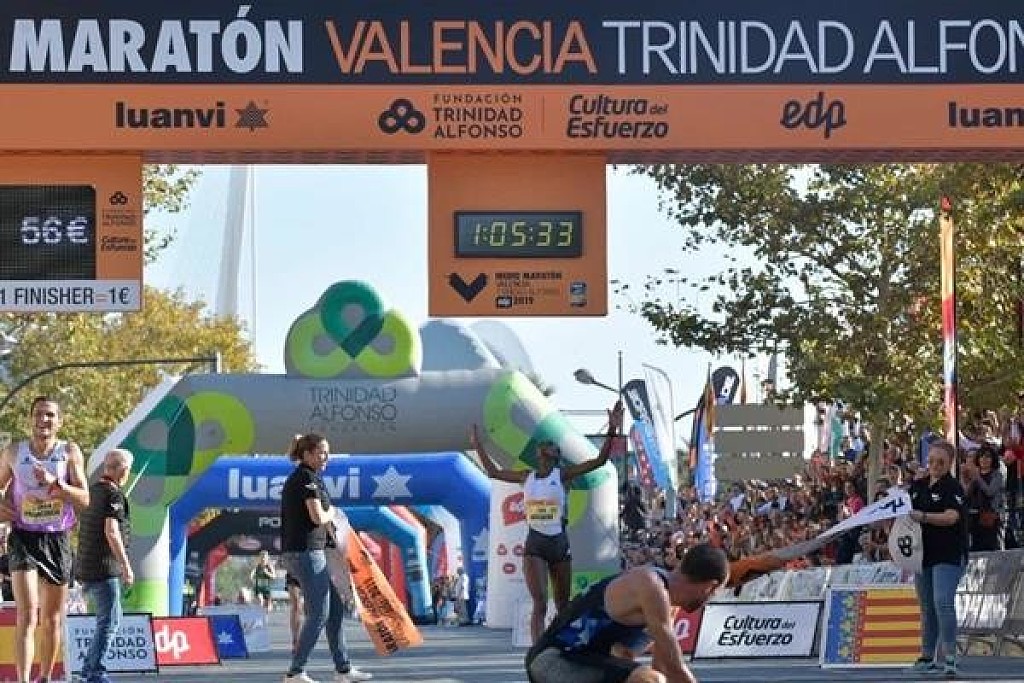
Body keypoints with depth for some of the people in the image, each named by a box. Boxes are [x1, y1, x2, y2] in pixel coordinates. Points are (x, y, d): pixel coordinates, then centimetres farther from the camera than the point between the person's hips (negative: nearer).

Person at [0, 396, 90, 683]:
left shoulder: (70, 452, -1)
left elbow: (84, 499, -9)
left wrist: (54, 483, -24)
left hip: (57, 540, 2)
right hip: (24, 537, -1)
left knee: (53, 619, 11)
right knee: (27, 614, -17)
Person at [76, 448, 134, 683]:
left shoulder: (92, 492, 16)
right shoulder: (114, 494, -12)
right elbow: (111, 532, -22)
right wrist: (126, 565, -19)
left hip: (87, 567, 9)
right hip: (104, 567, -9)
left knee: (108, 620, 18)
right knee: (109, 621, -8)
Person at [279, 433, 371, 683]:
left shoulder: (295, 478, 18)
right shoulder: (308, 478, -12)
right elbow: (318, 517, -20)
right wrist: (331, 513, 0)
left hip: (294, 552, 10)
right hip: (307, 552, -10)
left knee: (336, 607, 14)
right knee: (319, 614, -7)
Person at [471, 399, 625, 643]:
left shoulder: (563, 474, 0)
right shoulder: (527, 476, 8)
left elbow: (599, 460, -8)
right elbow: (493, 472, 22)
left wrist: (611, 432, -18)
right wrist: (477, 446, 24)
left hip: (559, 543, 0)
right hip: (534, 545, 0)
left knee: (563, 605, 11)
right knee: (540, 603, -14)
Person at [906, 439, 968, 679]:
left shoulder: (953, 487, -8)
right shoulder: (918, 486, 13)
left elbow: (952, 516, -21)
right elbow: (907, 513, 23)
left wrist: (922, 516, -31)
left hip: (949, 554, -7)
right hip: (923, 554, 7)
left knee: (943, 602, -18)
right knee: (927, 607, 13)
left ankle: (950, 657, -16)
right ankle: (927, 657, 21)